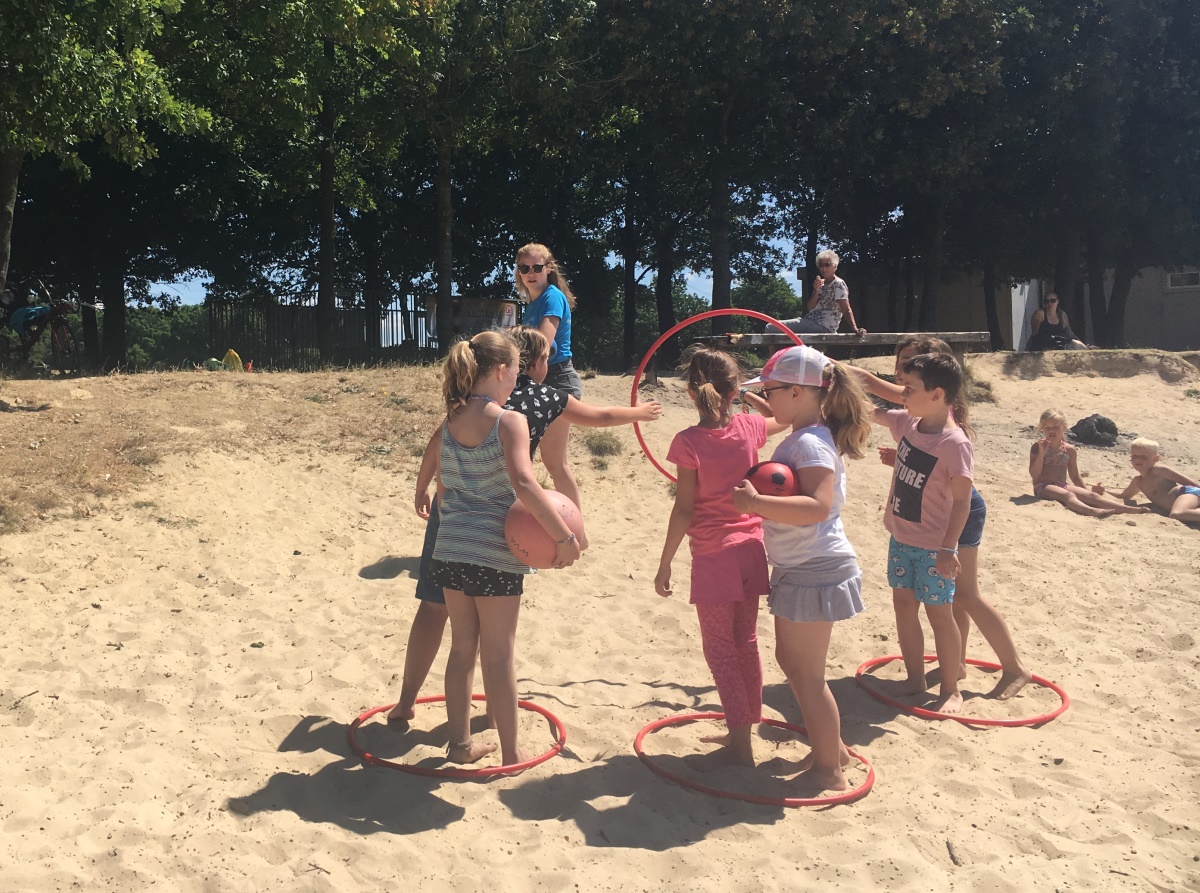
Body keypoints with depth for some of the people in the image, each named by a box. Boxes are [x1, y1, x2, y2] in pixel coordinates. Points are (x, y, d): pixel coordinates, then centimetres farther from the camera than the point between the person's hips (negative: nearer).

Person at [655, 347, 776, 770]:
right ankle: (743, 730, 27)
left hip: (713, 557, -5)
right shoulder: (749, 427, -2)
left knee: (720, 651, 3)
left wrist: (665, 563, -6)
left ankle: (739, 745, 4)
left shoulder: (689, 442, -15)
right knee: (745, 644, 16)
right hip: (750, 549, 5)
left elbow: (684, 509, -14)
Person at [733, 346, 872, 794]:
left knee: (806, 673, 1)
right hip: (800, 569, 11)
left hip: (815, 572, -11)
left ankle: (829, 770, 17)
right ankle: (831, 745, 37)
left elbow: (817, 506, -37)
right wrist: (756, 494, 9)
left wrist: (756, 502, -38)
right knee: (791, 659, 22)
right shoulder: (801, 437, 9)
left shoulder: (811, 443, -22)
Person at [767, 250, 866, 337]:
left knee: (771, 327, -16)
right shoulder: (821, 283, 18)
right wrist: (816, 291, -8)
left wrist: (855, 329, -29)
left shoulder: (838, 284, -8)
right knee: (770, 327, 15)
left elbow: (847, 310, -16)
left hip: (822, 326, -9)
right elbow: (809, 307, 9)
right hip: (810, 321, 9)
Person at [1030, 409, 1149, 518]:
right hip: (1043, 487, -5)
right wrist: (1042, 453, -17)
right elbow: (1034, 474, -11)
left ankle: (1131, 509, -29)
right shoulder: (1037, 447, -2)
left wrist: (1088, 489, 7)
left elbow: (1075, 477, 19)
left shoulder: (1069, 450, 11)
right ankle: (1092, 511, -62)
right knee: (1068, 495, -35)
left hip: (1063, 485, 5)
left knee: (1091, 495, -16)